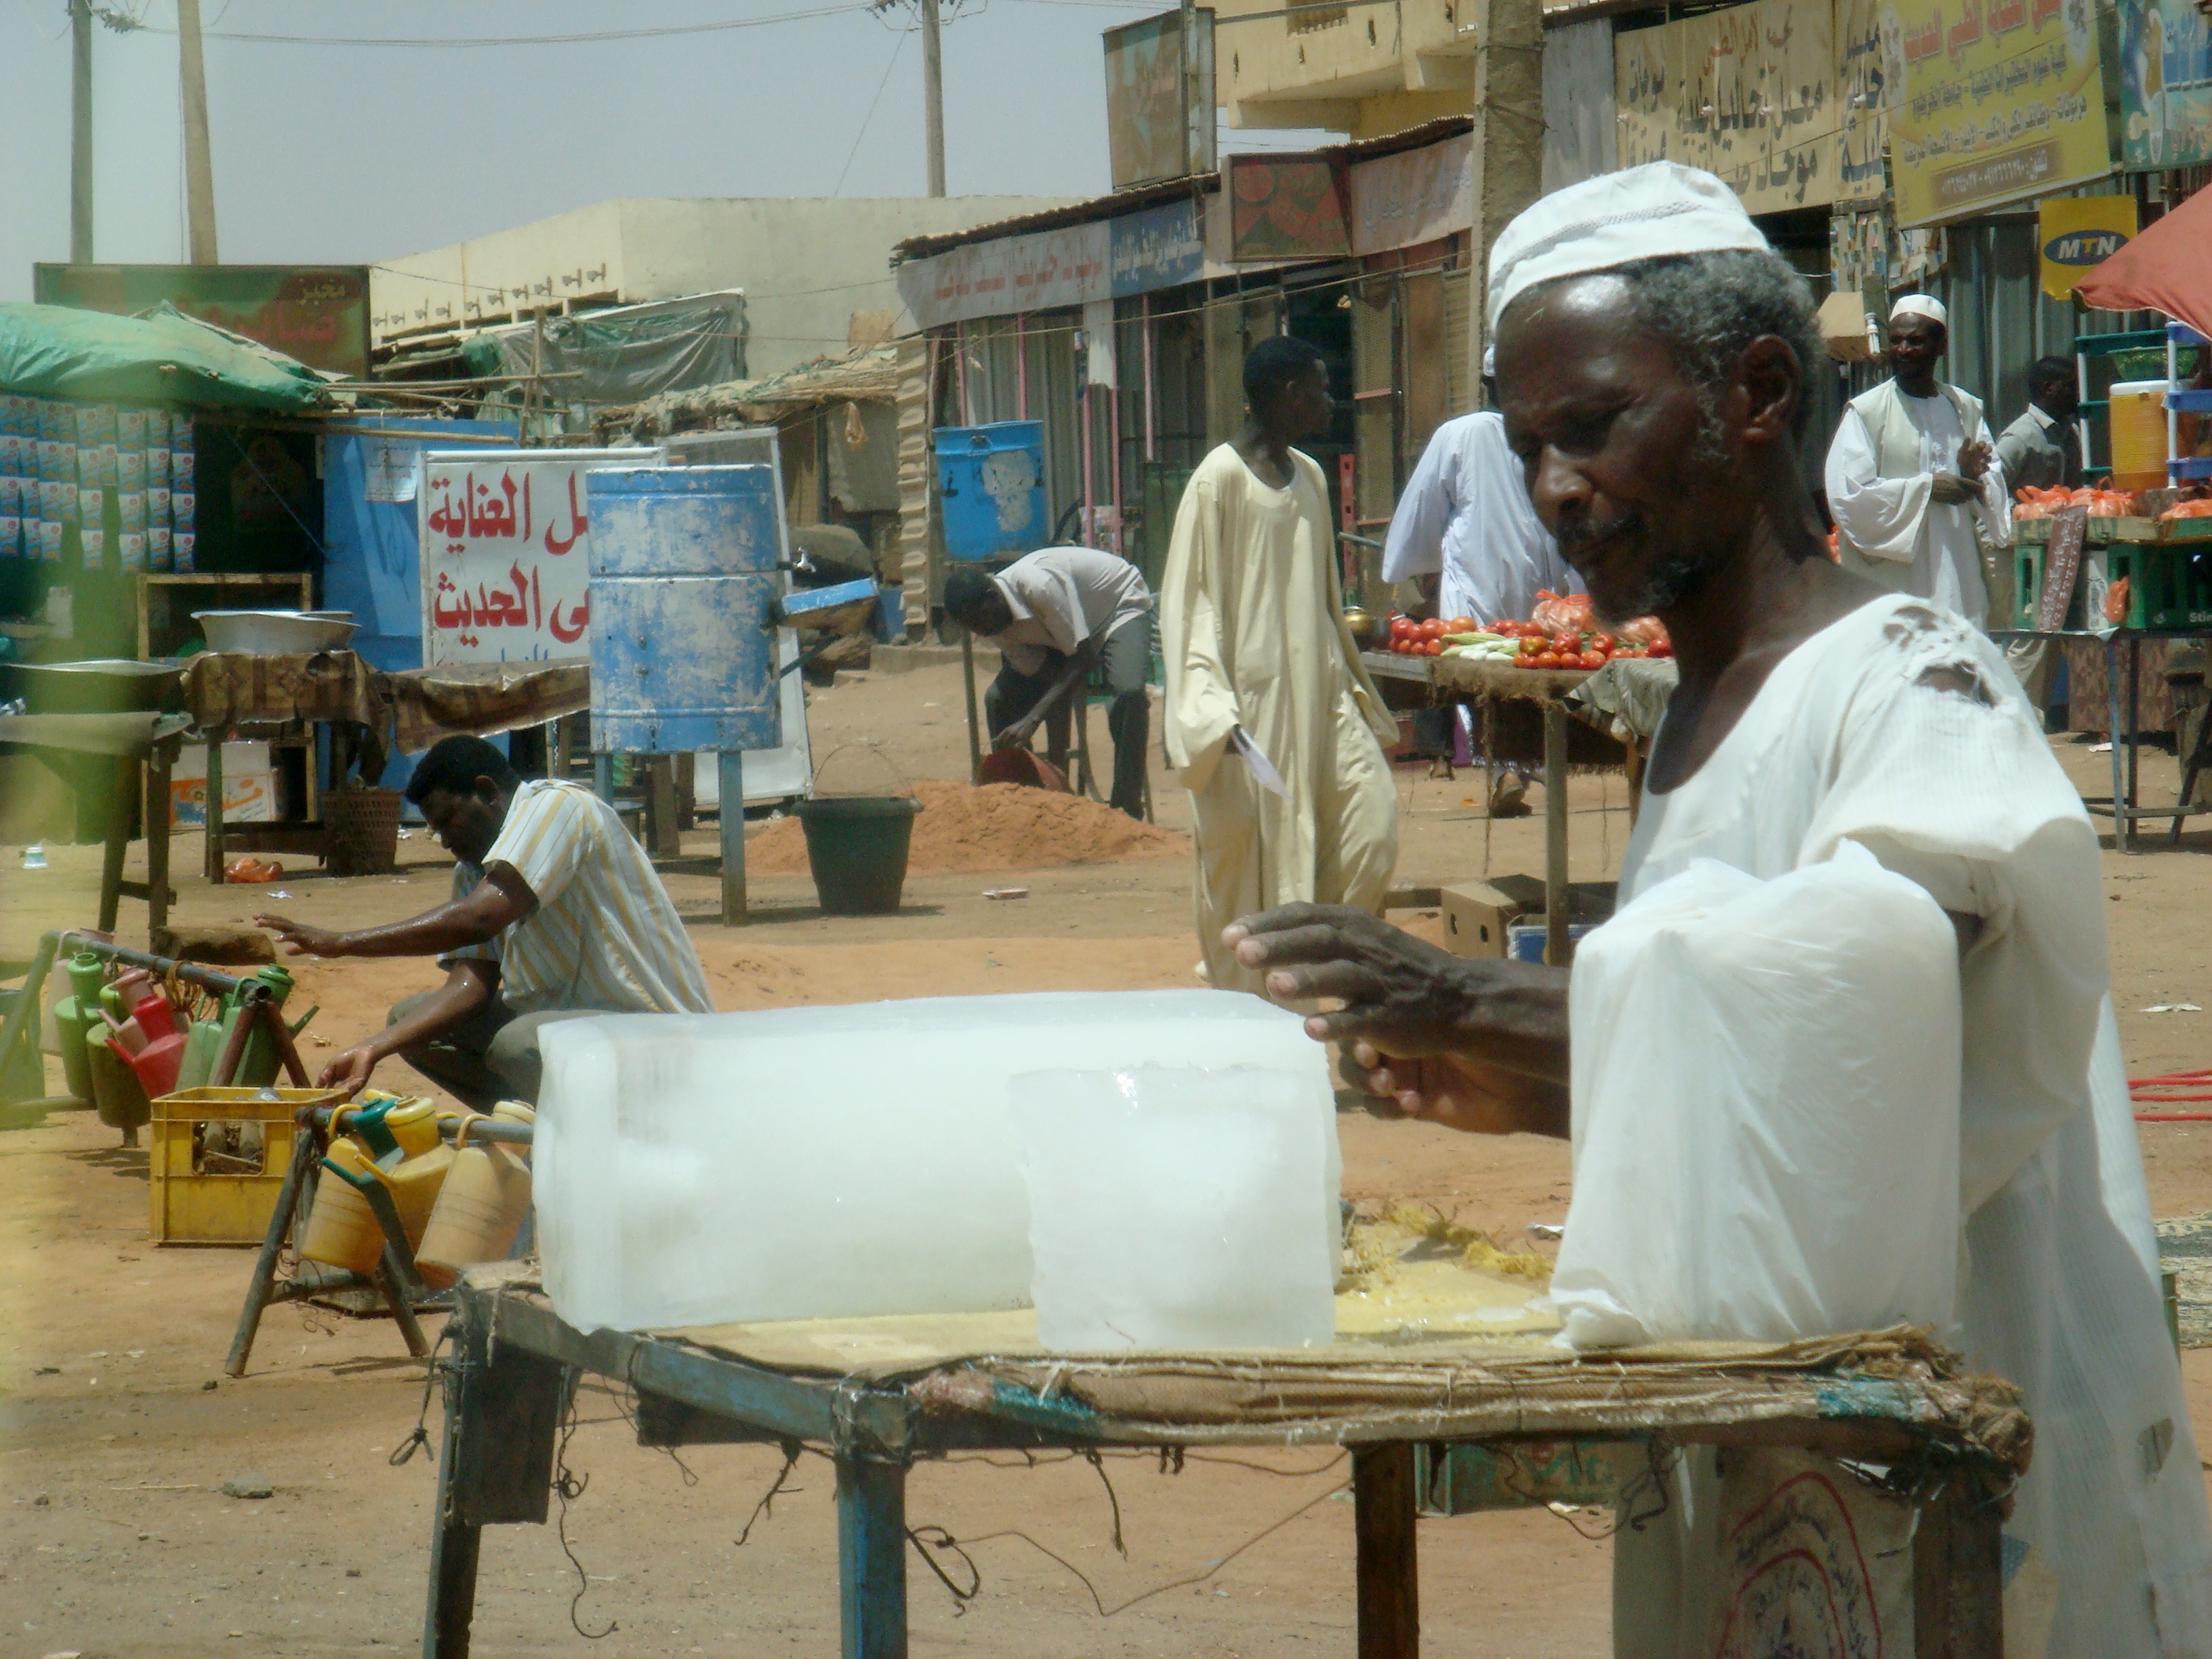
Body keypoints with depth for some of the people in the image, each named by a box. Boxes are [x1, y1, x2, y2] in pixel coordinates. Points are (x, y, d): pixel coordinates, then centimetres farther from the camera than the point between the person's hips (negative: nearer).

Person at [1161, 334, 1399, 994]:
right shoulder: (1221, 479, -8)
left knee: (1374, 818, -4)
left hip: (1319, 692, 7)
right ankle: (1242, 986, 7)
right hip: (1253, 700, -7)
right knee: (1248, 853, -3)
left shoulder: (1309, 476, 14)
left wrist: (1352, 680, 21)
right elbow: (1188, 597, -9)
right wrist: (1213, 707, -18)